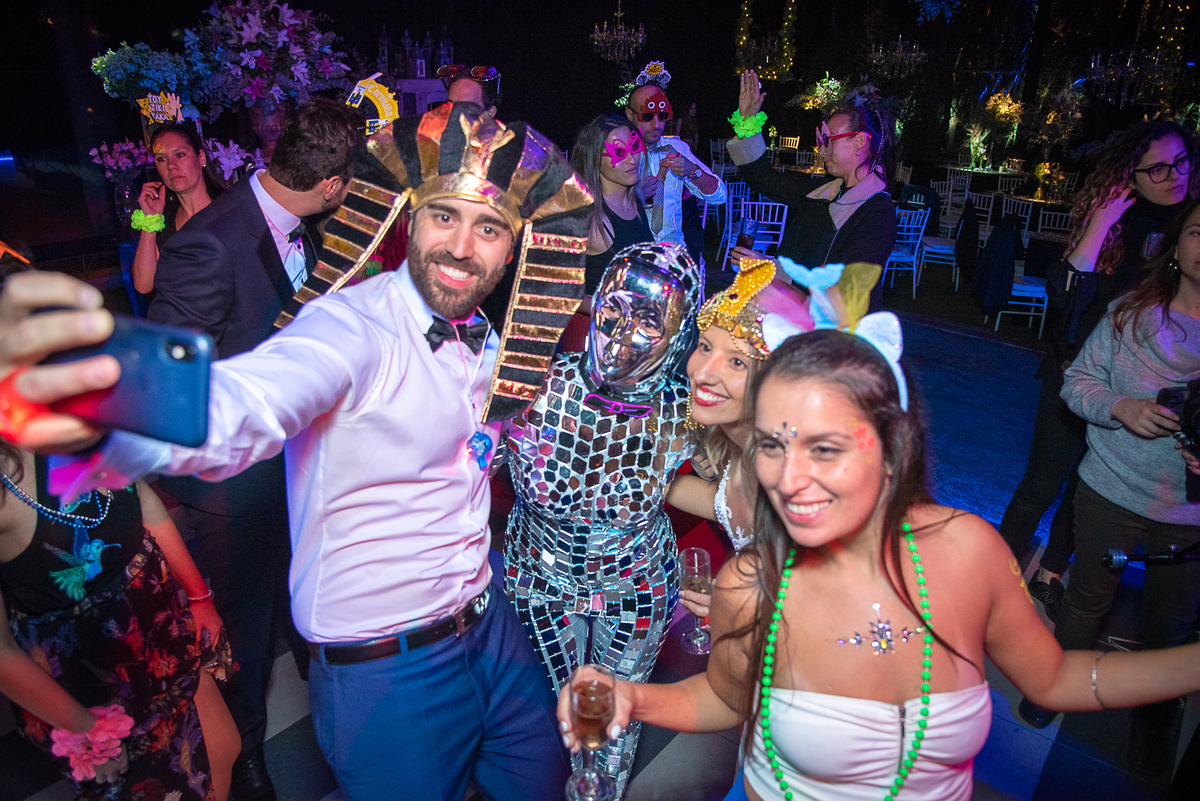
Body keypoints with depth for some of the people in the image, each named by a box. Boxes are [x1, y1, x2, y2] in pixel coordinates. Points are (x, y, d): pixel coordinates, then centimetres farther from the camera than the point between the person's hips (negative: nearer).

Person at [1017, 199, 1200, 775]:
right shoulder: (1130, 313, -7)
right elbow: (1078, 380, -2)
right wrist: (1122, 408, -22)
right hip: (1112, 492, 0)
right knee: (1088, 598, 20)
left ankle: (1153, 723, 45)